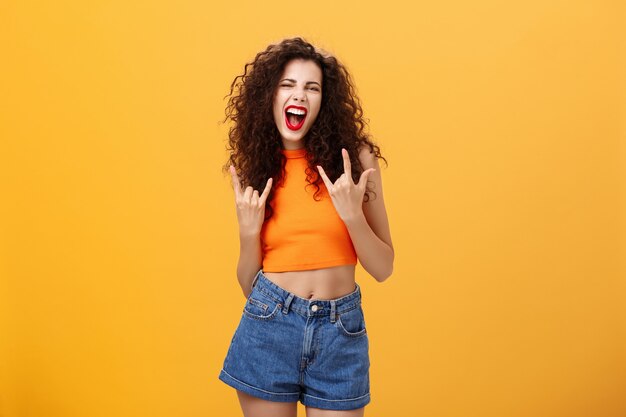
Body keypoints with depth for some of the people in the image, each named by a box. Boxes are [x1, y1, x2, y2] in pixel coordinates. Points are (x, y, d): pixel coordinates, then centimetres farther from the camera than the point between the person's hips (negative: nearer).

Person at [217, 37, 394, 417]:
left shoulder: (355, 157, -3)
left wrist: (352, 214, -16)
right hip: (268, 328, 2)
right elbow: (249, 285, 5)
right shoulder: (256, 169, 2)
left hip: (340, 333, -1)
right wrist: (248, 229, -11)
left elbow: (383, 268, -2)